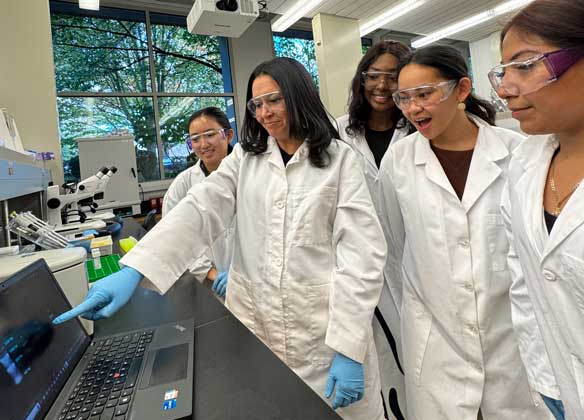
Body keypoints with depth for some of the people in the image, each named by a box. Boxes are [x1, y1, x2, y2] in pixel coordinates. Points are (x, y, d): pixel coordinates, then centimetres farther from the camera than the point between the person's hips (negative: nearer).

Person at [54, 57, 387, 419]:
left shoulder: (340, 160, -4)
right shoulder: (245, 157, 6)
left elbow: (363, 250, -10)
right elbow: (198, 210, -8)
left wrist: (349, 348, -16)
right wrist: (133, 270, -23)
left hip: (324, 326, -2)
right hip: (254, 321, 3)